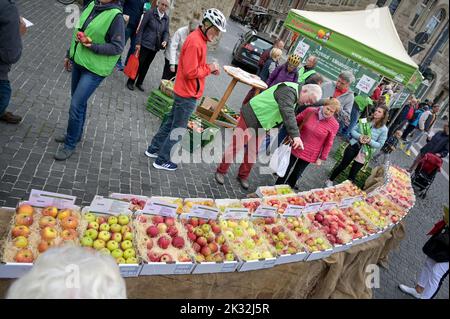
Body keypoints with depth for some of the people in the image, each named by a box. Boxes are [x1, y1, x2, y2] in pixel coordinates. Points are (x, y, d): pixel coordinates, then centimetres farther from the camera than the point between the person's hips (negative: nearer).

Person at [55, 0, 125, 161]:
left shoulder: (116, 16, -17)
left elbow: (118, 47, -15)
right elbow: (79, 31, 15)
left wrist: (93, 47, -24)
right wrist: (70, 54, 19)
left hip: (95, 69, -7)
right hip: (78, 62, 7)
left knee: (76, 105, -6)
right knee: (79, 101, 19)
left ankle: (70, 145, 10)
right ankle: (75, 134, 38)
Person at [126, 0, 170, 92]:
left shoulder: (166, 18, 5)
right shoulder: (150, 13, -9)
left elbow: (166, 32, 7)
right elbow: (141, 28, -9)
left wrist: (165, 40, -15)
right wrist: (138, 42, -13)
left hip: (155, 47, 5)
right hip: (145, 44, -4)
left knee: (146, 65, 15)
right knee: (139, 63, 3)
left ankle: (139, 83, 29)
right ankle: (130, 82, 19)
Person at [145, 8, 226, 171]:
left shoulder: (199, 38, 9)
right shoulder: (195, 42, -23)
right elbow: (190, 72, -26)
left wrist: (209, 68, 3)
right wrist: (209, 69, -14)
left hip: (184, 91, 10)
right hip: (188, 94, -10)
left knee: (171, 122, 21)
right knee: (178, 129, 3)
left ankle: (154, 148, 34)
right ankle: (162, 161, 16)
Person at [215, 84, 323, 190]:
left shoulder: (294, 95, 6)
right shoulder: (288, 90, -25)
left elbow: (290, 116, 15)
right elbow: (288, 114, -39)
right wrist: (295, 135, -47)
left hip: (262, 126, 9)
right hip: (250, 117, -9)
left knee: (253, 152, 12)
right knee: (236, 146, -1)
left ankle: (243, 176, 27)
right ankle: (221, 171, 16)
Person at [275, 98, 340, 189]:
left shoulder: (334, 125, -13)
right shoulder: (310, 111, -12)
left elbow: (328, 143, -6)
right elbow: (296, 121, 3)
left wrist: (322, 158, -2)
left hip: (309, 155, -1)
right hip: (295, 148, 1)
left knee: (296, 174, 14)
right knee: (286, 170, 14)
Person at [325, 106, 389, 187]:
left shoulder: (384, 129, -6)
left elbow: (380, 145, -6)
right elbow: (353, 130, 0)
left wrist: (370, 141, -23)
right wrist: (359, 136, -19)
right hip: (353, 146, 2)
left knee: (353, 174, 5)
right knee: (342, 165, 10)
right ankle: (330, 181, 28)